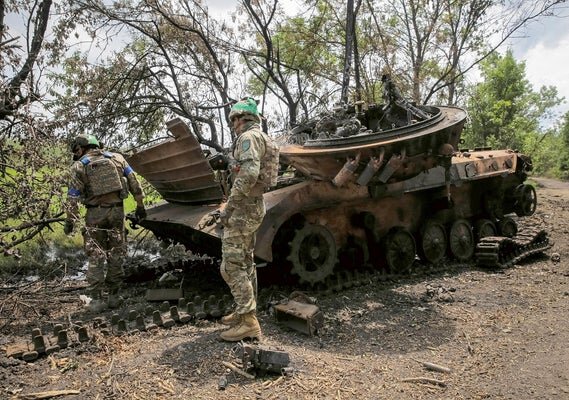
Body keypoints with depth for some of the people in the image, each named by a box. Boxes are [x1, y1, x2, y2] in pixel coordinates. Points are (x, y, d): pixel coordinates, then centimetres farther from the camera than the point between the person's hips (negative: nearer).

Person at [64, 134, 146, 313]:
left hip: (95, 214, -2)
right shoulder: (116, 158, 9)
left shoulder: (79, 166, 0)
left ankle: (96, 299, 4)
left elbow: (73, 195, -5)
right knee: (116, 254, 10)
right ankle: (114, 296, 15)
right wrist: (140, 205, 10)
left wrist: (70, 219, -1)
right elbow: (134, 182, 6)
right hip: (117, 211, 2)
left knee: (96, 256, 5)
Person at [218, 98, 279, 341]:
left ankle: (248, 321, -6)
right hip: (254, 206, 11)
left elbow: (248, 175, -28)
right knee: (245, 262, 17)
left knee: (232, 265, -8)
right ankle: (246, 312, 27)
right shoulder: (263, 138, 18)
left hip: (243, 208, -11)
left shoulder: (248, 137, -14)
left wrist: (229, 206, -22)